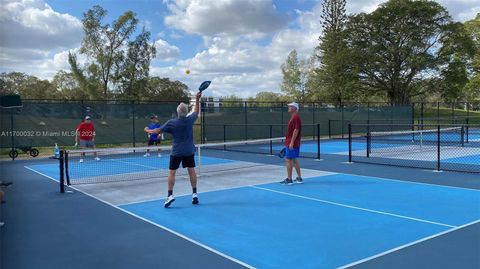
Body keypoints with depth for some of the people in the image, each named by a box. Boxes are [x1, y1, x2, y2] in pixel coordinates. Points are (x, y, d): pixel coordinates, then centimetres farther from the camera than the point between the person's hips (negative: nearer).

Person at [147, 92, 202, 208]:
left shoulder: (172, 123, -12)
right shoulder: (190, 120, -6)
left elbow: (158, 131, -1)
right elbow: (196, 111, 16)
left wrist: (149, 131, 17)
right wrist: (197, 99, 22)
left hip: (176, 151, -3)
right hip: (189, 151, 3)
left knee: (172, 172, 2)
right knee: (191, 171, 7)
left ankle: (170, 195, -2)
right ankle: (194, 193, 10)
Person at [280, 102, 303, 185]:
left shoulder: (296, 117, -15)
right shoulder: (293, 117, 16)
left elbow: (296, 130, -21)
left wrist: (292, 142, -23)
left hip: (292, 144, -10)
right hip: (290, 143, 10)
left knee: (288, 160, -5)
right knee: (294, 160, 13)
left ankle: (289, 179, 0)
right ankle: (299, 178, 18)